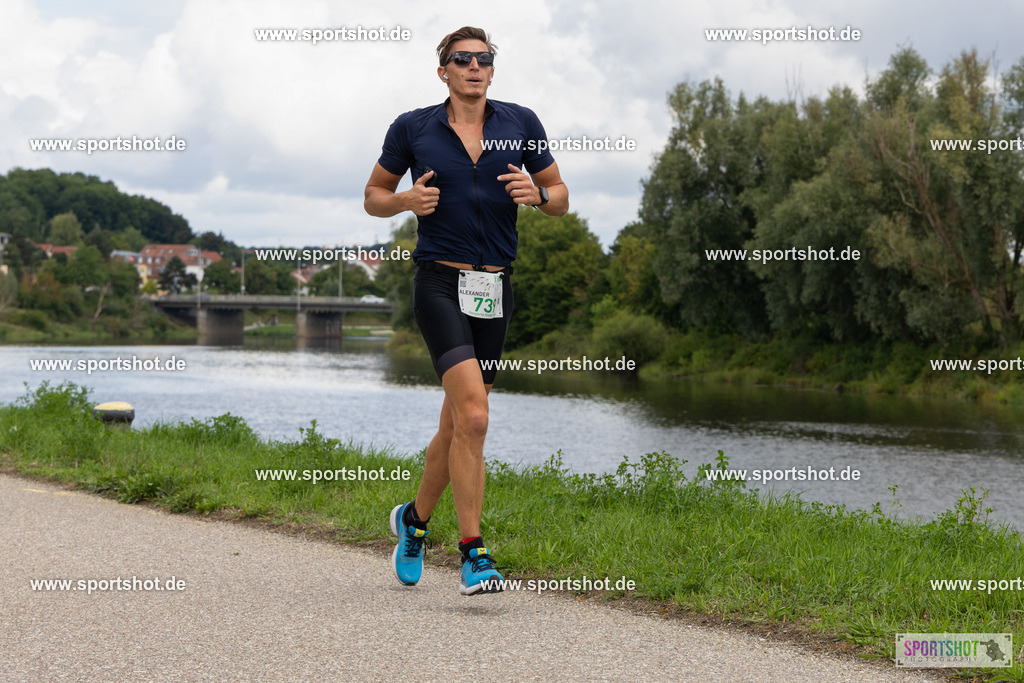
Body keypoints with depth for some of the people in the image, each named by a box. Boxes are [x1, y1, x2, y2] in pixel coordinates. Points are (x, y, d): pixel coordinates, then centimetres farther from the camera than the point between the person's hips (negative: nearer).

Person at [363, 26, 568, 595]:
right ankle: (475, 557, -15)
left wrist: (537, 194, -9)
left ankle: (416, 518, 36)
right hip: (441, 284, -4)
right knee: (474, 416, -19)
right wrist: (407, 200, -8)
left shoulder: (521, 123, 7)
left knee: (457, 424, 12)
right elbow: (374, 196, 13)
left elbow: (561, 199, 13)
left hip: (496, 289, 4)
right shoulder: (413, 128, 2)